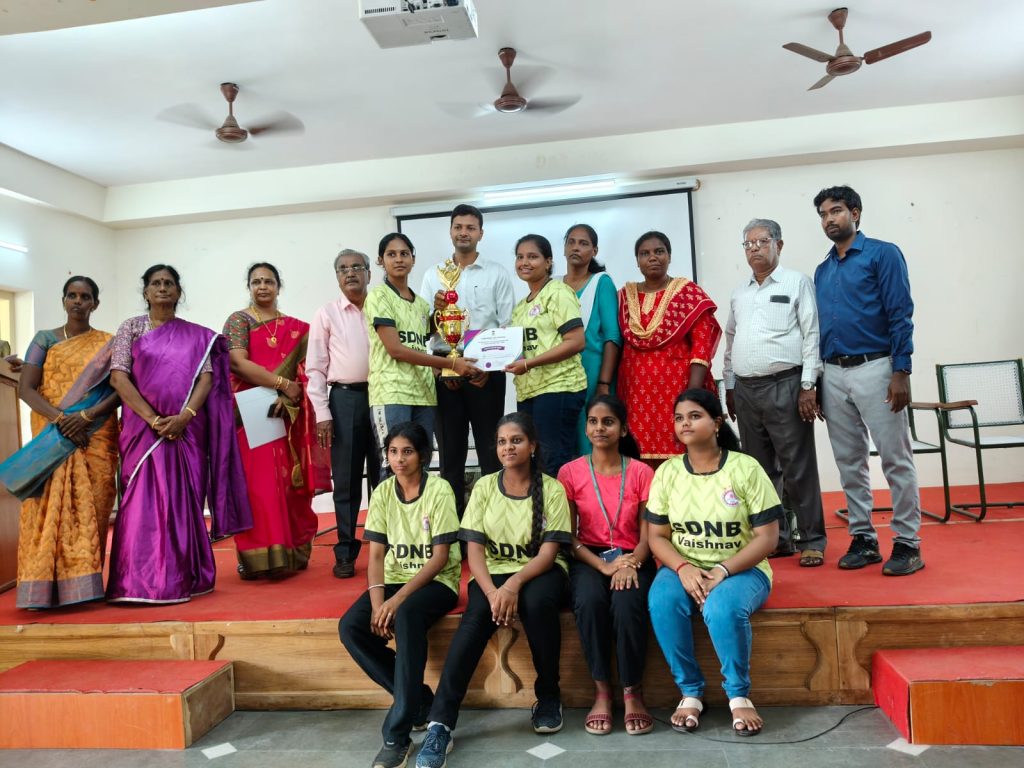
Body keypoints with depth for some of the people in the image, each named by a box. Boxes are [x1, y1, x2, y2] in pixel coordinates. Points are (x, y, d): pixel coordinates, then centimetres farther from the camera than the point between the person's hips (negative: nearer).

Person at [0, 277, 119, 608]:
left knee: (91, 508, -5)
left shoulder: (108, 343, 9)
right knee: (49, 508, -7)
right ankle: (44, 586, -4)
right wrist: (60, 418, -15)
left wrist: (86, 416, -15)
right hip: (51, 438, 1)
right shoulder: (44, 339, 10)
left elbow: (119, 390, 0)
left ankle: (83, 583, -1)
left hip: (96, 438, 0)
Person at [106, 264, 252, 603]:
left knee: (185, 502, 3)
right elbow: (118, 377, -4)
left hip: (187, 430, 1)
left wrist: (184, 416, -16)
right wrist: (152, 418, -14)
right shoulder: (131, 328, 7)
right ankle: (142, 582, 4)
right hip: (143, 427, -1)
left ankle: (184, 578, 11)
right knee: (143, 502, -3)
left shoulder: (196, 335, 10)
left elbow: (206, 378, 0)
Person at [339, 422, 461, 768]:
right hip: (395, 580, 5)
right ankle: (421, 701, -6)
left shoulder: (439, 490, -11)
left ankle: (398, 734, -27)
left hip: (436, 581, -5)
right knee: (350, 627, -21)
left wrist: (398, 599, -23)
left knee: (408, 614, -36)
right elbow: (376, 554, -1)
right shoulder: (382, 493, 1)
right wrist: (377, 601, -18)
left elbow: (440, 557, -14)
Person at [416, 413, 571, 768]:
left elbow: (548, 552, -11)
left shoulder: (552, 489, -5)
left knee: (537, 602, -34)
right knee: (476, 617, -30)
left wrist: (514, 584, -27)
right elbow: (475, 550, -5)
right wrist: (492, 592, -23)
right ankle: (440, 724, -28)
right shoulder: (484, 487, 1)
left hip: (539, 571, -1)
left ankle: (549, 696, -8)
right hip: (493, 573, 1)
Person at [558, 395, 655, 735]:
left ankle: (632, 692, -10)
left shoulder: (642, 473, 0)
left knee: (627, 603, -32)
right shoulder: (570, 472, 0)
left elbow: (648, 534, -2)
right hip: (589, 559, 0)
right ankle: (602, 691, -12)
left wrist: (631, 563, -22)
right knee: (589, 601, -32)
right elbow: (568, 536, -2)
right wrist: (604, 566, -16)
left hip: (632, 559, 0)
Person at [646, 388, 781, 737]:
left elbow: (767, 537, -9)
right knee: (661, 601, -29)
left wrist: (722, 571, -22)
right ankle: (690, 692, -9)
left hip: (741, 569, -2)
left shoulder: (746, 468, -7)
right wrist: (683, 569, -19)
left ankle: (739, 695, -8)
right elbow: (656, 536, 2)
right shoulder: (667, 472, 1)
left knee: (723, 607, -34)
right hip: (685, 569, 3)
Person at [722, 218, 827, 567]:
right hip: (745, 389, 6)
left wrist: (808, 386, -12)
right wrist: (729, 386, 16)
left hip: (784, 386, -5)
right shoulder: (739, 293, 16)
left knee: (798, 468, -2)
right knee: (760, 469, 10)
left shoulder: (797, 283, 0)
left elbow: (812, 335, -6)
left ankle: (812, 541, 9)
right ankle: (775, 538, 21)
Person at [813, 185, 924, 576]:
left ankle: (907, 542, 9)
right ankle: (863, 538, 19)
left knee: (896, 459, 0)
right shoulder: (822, 271, 15)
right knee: (849, 463, 9)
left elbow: (900, 315, -8)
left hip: (875, 369, -6)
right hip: (833, 375, 6)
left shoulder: (882, 254, -2)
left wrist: (901, 372, -16)